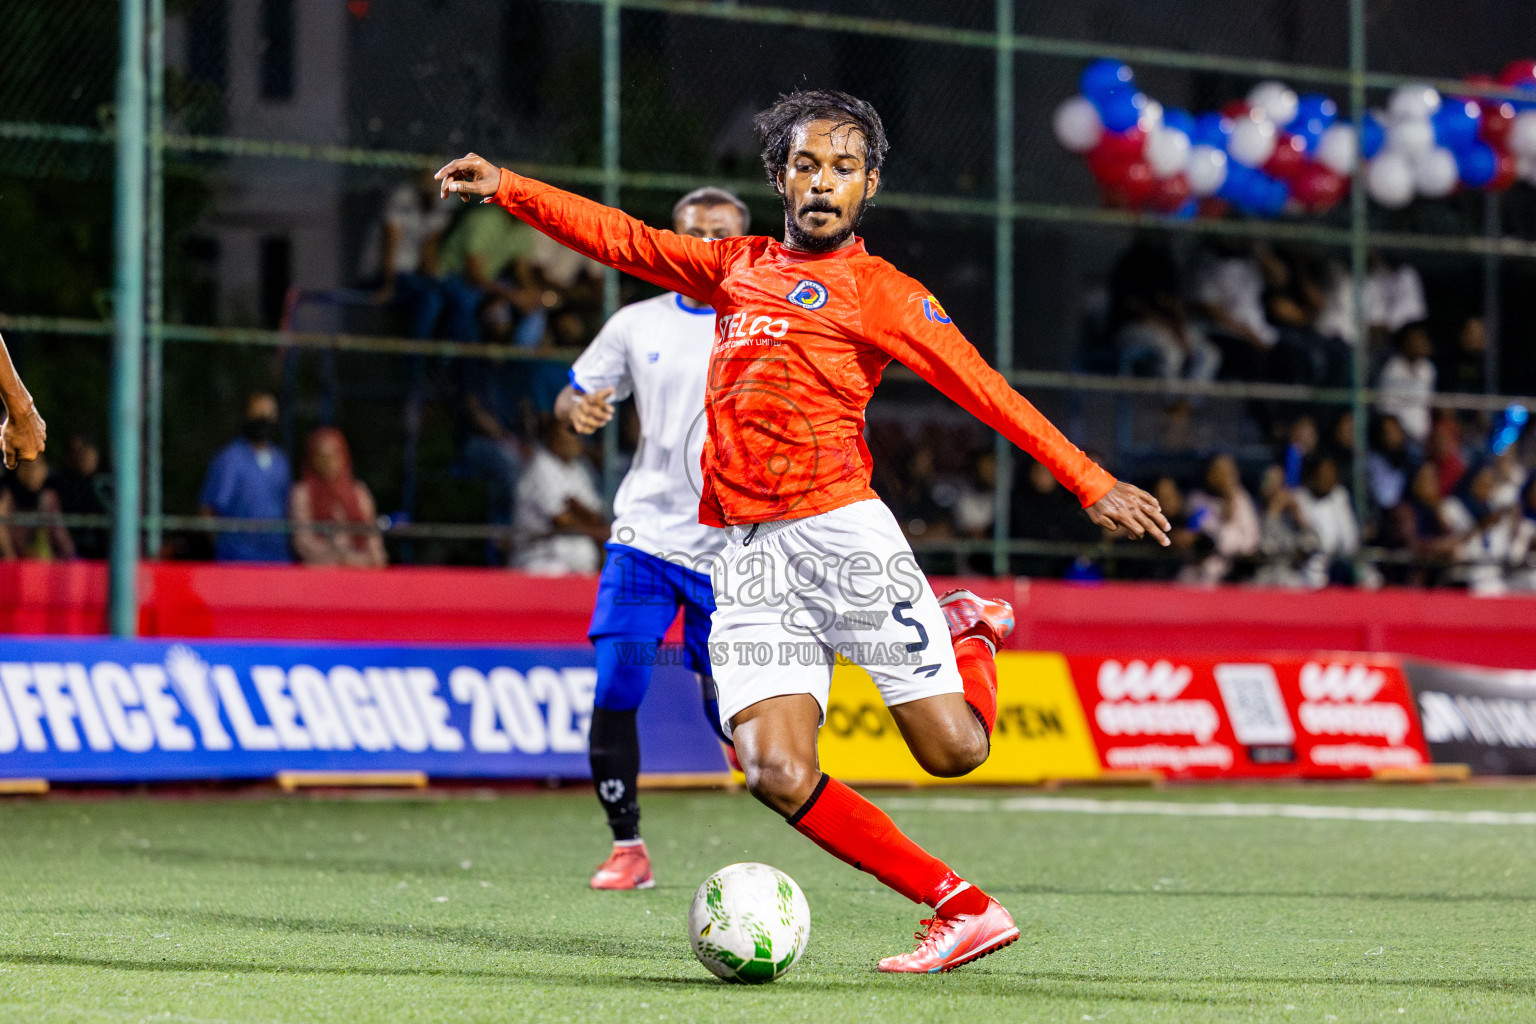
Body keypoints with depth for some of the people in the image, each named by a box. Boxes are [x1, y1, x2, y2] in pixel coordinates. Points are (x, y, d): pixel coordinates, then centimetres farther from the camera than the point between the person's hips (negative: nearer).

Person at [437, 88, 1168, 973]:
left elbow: (986, 390, -2)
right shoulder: (738, 266, 19)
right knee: (776, 772, -14)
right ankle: (964, 910, -3)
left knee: (954, 748, -8)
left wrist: (1092, 482, -9)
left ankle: (970, 635, 28)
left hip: (841, 528, -4)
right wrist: (506, 188, 21)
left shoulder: (879, 291, 4)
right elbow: (623, 239, 27)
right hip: (748, 552, 4)